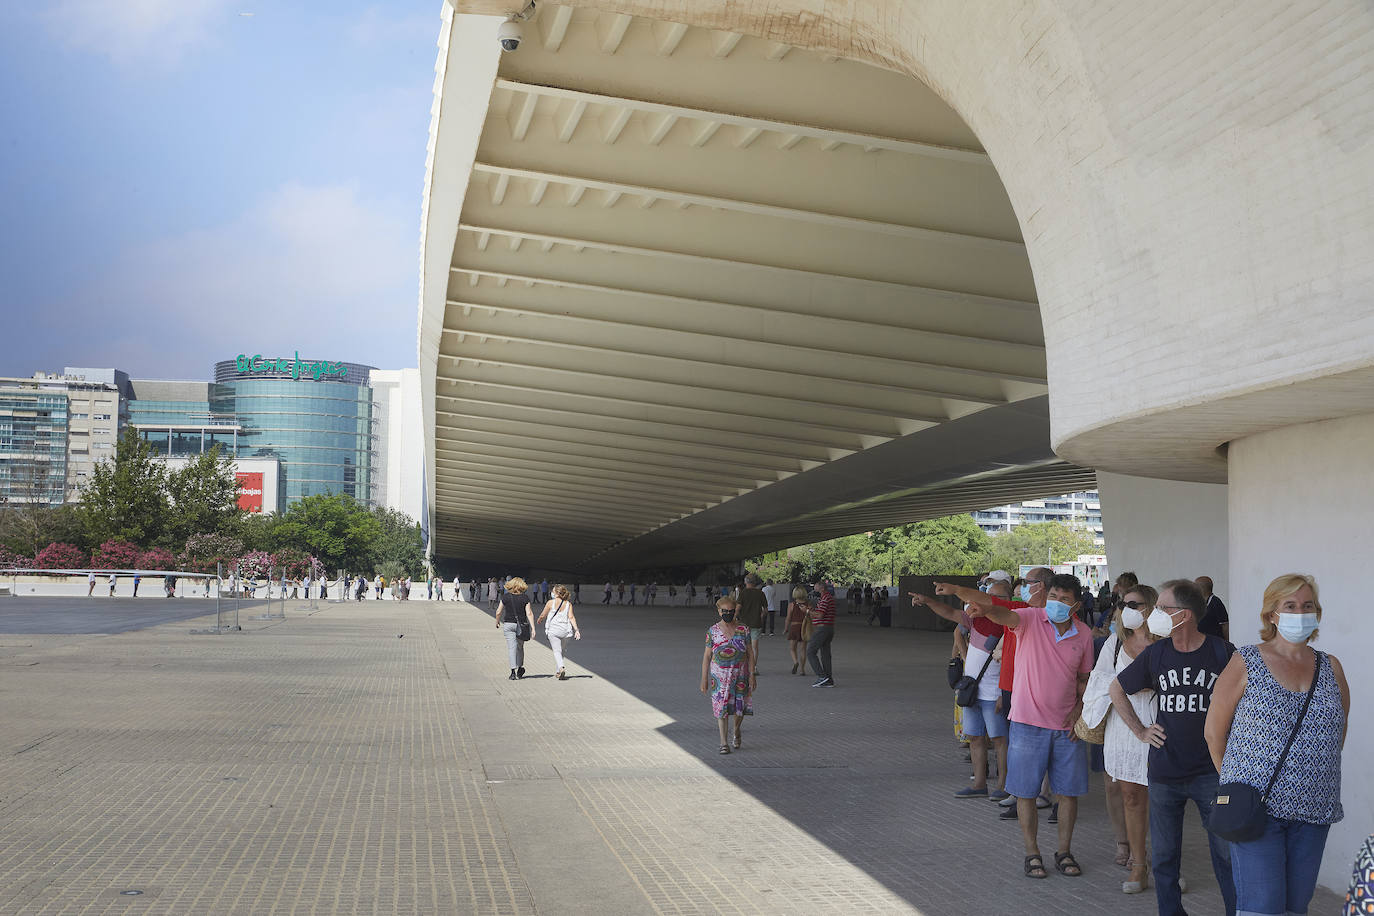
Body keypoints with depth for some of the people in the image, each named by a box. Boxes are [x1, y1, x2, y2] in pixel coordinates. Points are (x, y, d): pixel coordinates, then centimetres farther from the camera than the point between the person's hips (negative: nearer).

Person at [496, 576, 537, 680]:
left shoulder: (505, 597, -2)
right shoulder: (525, 598, -4)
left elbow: (499, 612, 2)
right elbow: (529, 613, -9)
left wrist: (497, 622, 20)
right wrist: (533, 628, -9)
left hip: (508, 624, -1)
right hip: (521, 625, 1)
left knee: (511, 647, -1)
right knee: (520, 647, 18)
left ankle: (513, 671, -9)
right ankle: (520, 667, 24)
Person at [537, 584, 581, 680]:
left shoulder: (550, 602, -5)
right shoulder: (568, 604, 3)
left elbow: (543, 615, 4)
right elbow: (571, 617, -5)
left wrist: (539, 620, 26)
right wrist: (576, 630, -8)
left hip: (553, 629, -4)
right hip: (565, 630, 4)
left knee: (557, 651, -6)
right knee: (560, 650, 18)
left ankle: (561, 668, -30)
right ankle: (557, 672, 25)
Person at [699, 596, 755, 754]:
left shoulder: (743, 630, 1)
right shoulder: (712, 631, -1)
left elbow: (750, 654, 4)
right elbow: (707, 656, 2)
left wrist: (752, 675, -2)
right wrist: (704, 679, 0)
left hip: (740, 674, 1)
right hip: (719, 675, -1)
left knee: (739, 707, 5)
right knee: (721, 707, -5)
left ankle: (736, 731, 35)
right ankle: (724, 742, 3)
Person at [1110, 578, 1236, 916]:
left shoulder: (1222, 652, -7)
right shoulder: (1155, 654, 1)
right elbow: (1117, 689, 17)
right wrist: (1140, 730, 10)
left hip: (1212, 771, -3)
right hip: (1164, 774, 3)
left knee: (1227, 853, 2)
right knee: (1164, 855, 10)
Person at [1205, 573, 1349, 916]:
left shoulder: (1330, 667, 9)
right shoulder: (1246, 663, -1)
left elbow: (1338, 734, 18)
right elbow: (1214, 731, 3)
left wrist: (1317, 774, 13)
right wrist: (1237, 782, 7)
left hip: (1314, 810, 4)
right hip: (1256, 808, -4)